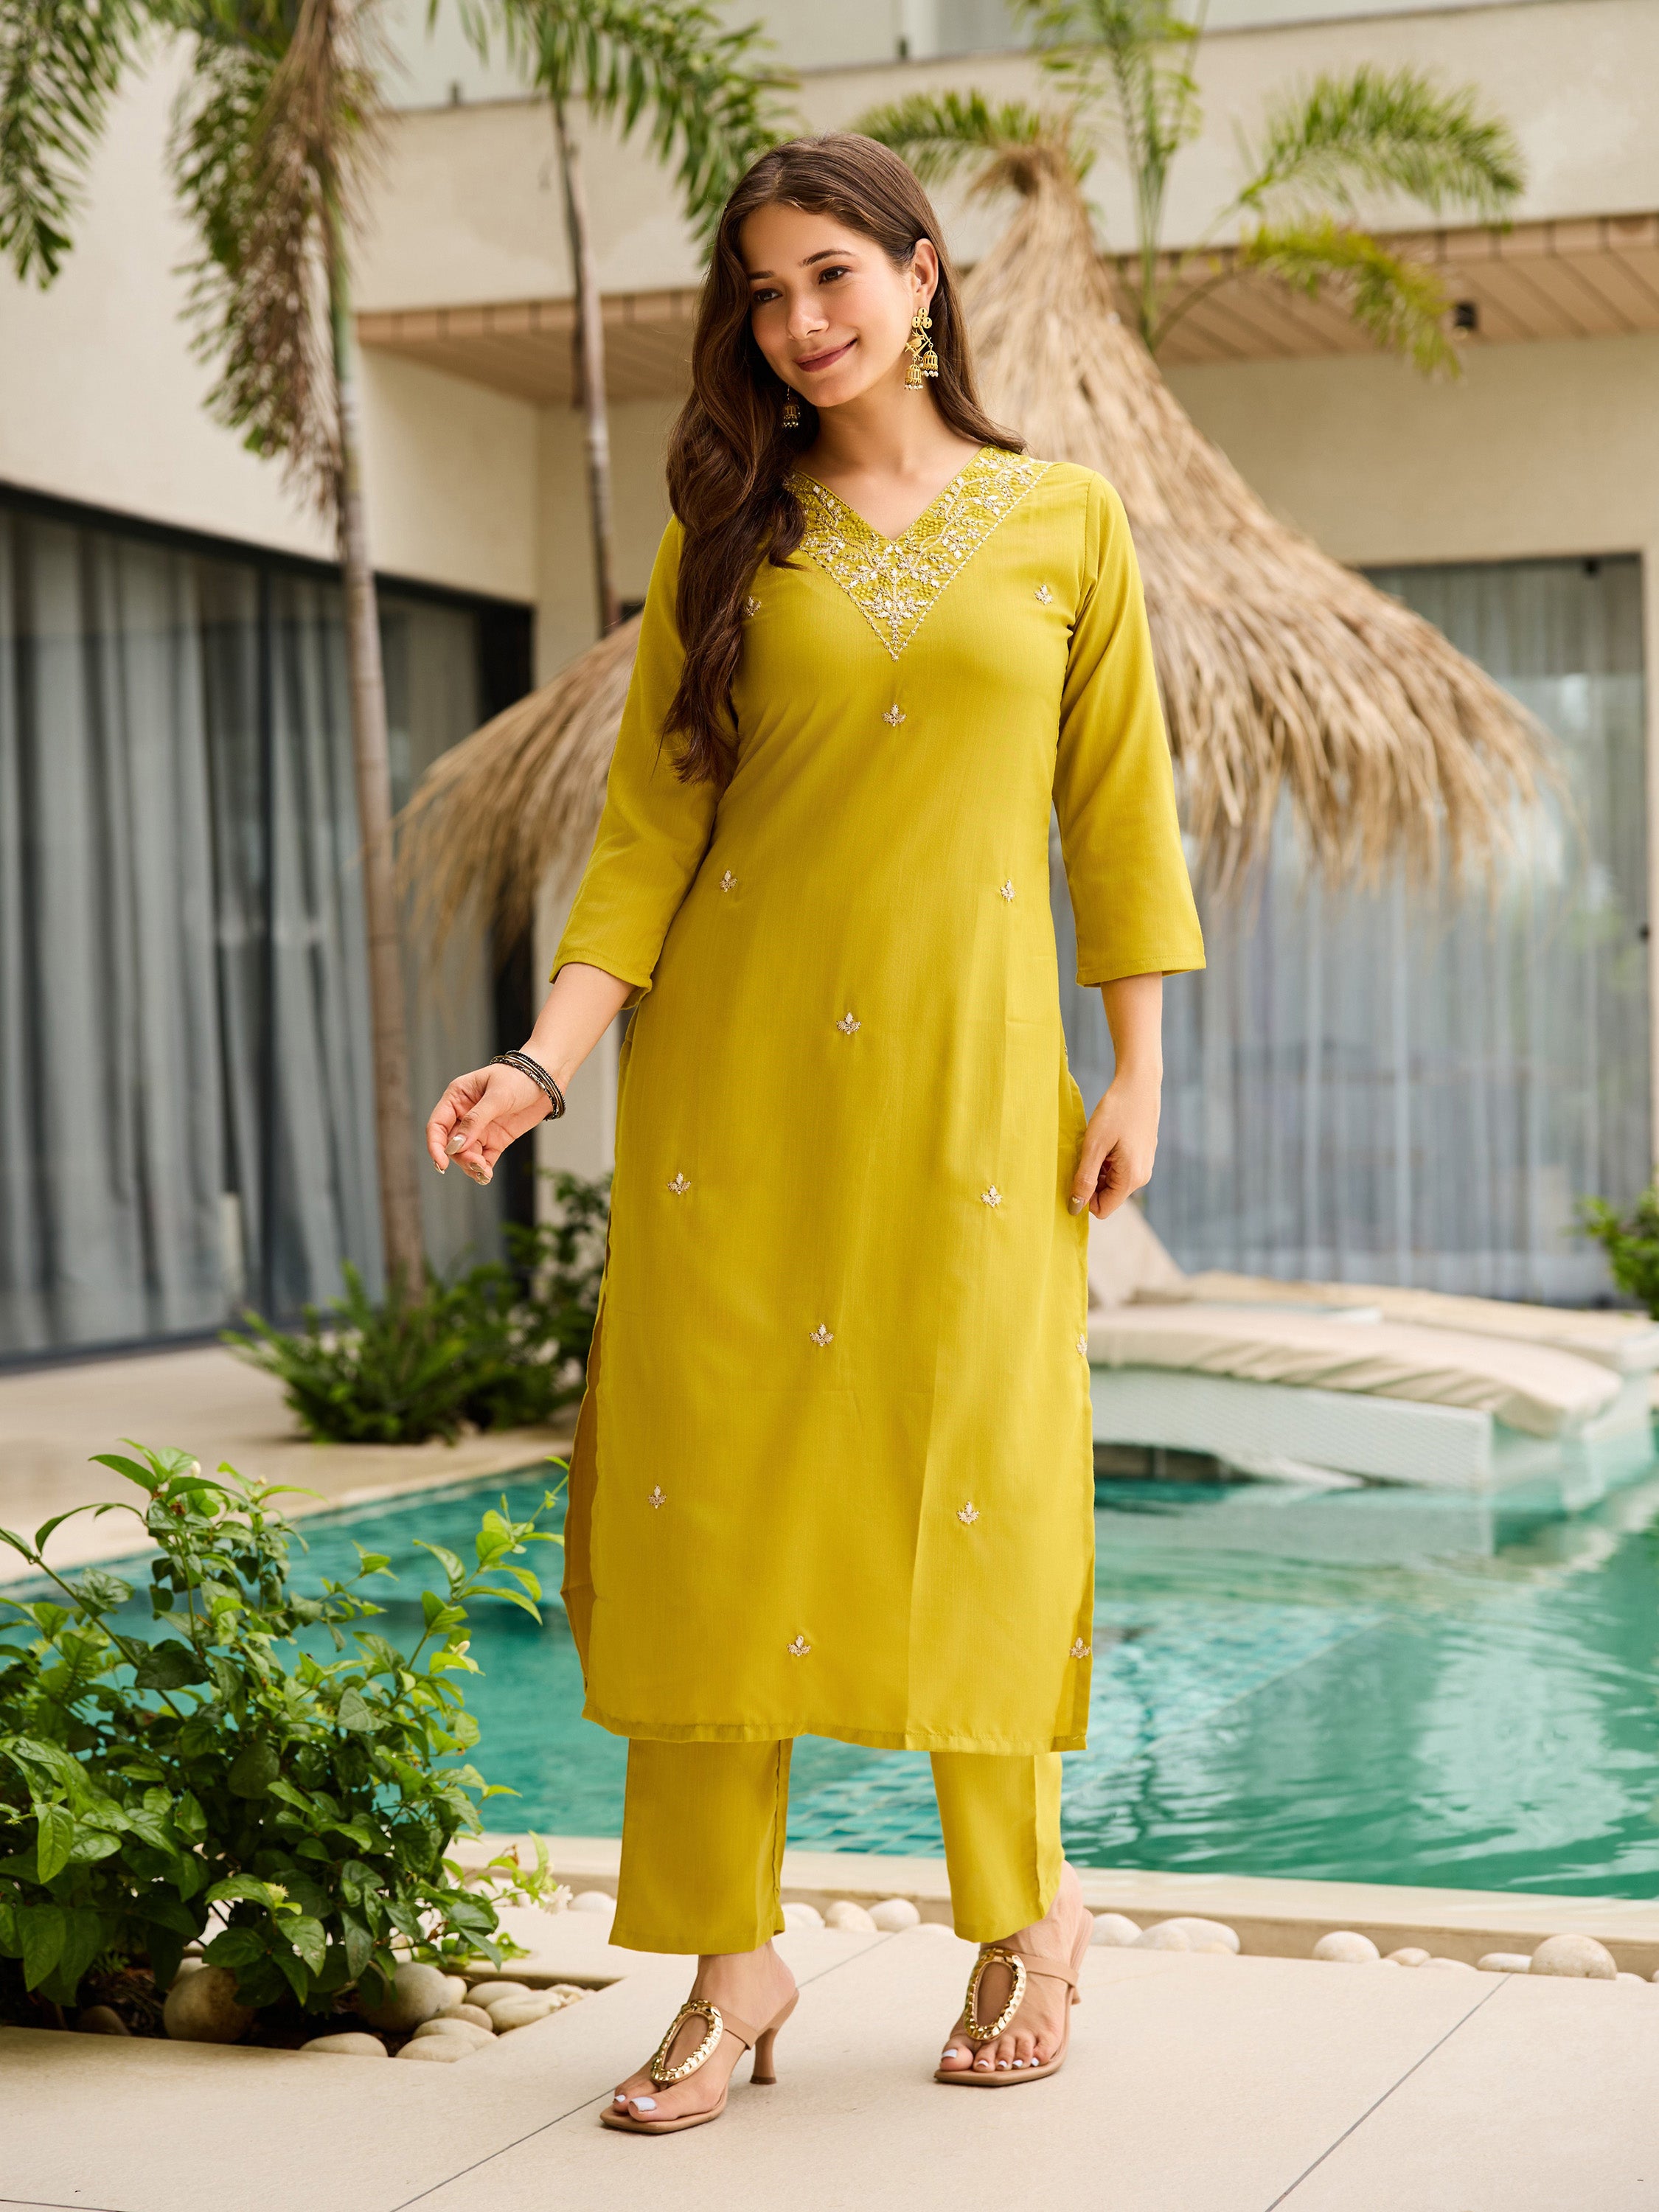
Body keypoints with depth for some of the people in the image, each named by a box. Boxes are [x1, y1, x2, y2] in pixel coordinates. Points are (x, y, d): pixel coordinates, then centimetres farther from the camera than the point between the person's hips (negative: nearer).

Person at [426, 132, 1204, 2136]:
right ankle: (729, 1953, 6)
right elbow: (648, 827, 3)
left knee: (970, 1474, 0)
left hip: (967, 1067, -1)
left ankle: (1025, 1910, 20)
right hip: (736, 1058, 1)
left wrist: (1135, 1076, 1)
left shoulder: (1063, 524, 7)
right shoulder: (729, 542, 9)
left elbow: (1120, 816, 7)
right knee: (717, 1468, -3)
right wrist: (548, 1057, -9)